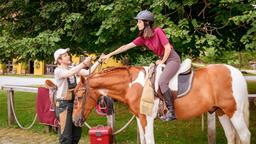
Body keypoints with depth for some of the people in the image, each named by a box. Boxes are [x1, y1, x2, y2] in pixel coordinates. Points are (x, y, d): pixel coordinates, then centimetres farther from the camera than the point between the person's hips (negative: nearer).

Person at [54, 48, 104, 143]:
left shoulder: (73, 68, 10)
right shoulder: (58, 71, -11)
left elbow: (88, 73, 2)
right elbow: (69, 73, -32)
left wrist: (98, 61, -7)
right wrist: (84, 63, -35)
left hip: (74, 102, 7)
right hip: (63, 104, -7)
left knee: (77, 131, 13)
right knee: (66, 134, -2)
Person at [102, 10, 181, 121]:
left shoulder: (158, 31, -17)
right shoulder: (142, 38, 4)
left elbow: (168, 48, -18)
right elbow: (126, 47, 4)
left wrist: (162, 61, -9)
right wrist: (110, 54, 2)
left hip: (173, 59, -8)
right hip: (163, 59, 9)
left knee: (162, 82, -24)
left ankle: (171, 112, -17)